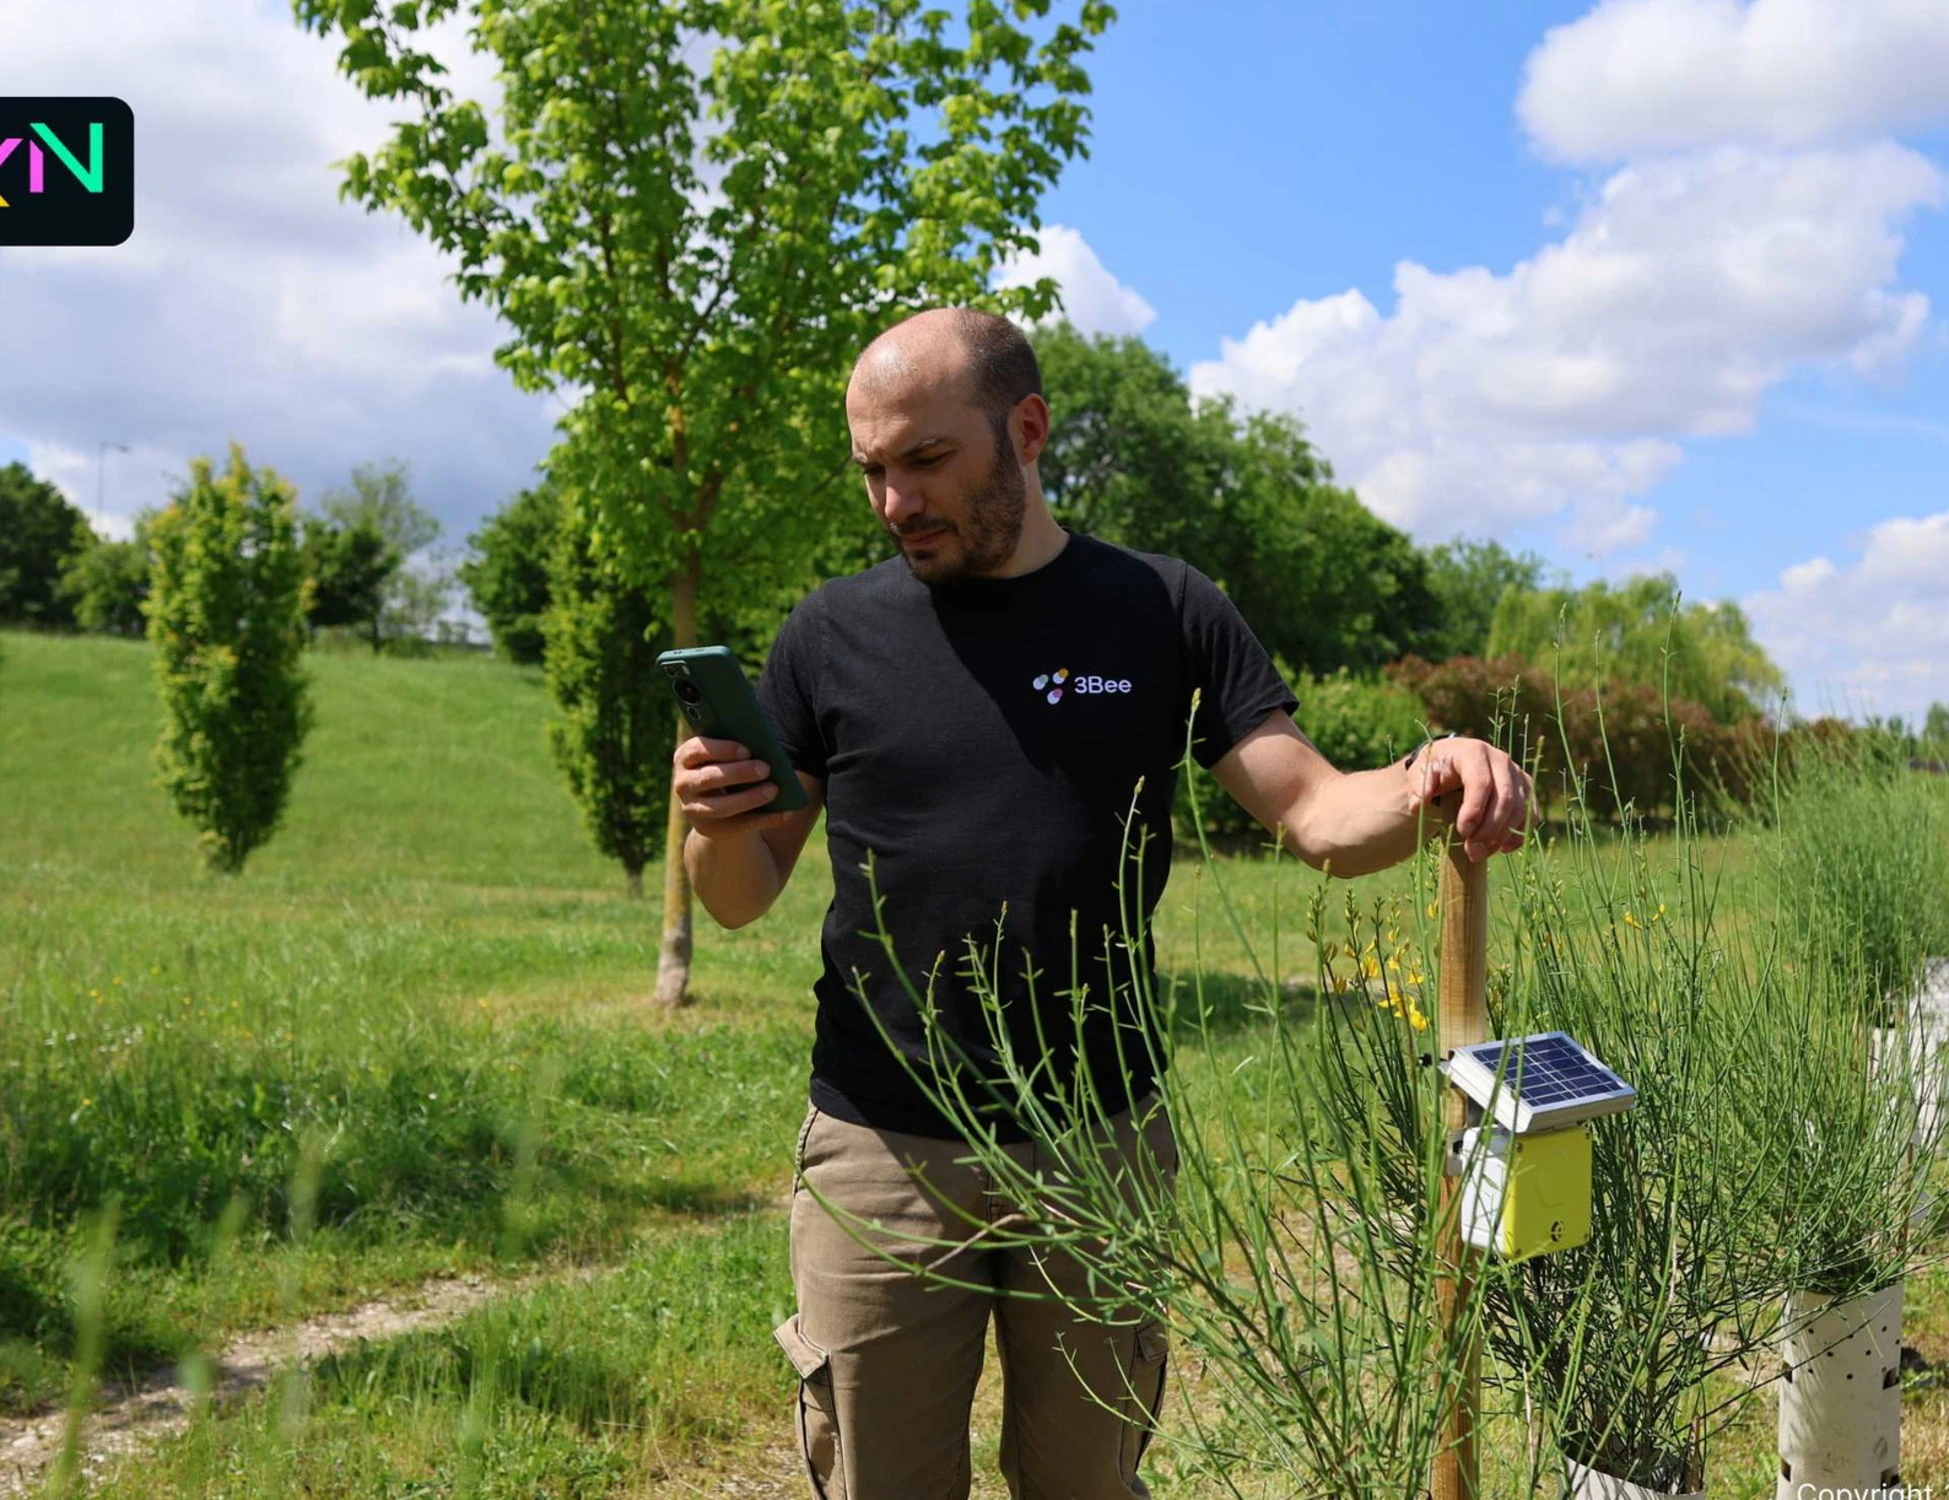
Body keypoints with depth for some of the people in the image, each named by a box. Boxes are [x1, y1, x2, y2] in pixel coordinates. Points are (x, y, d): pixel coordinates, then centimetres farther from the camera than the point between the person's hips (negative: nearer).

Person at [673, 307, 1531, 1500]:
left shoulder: (1162, 611, 0)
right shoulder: (834, 635, 1)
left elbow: (1318, 813, -4)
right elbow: (742, 898, 5)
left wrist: (1428, 787, -25)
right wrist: (715, 823, -17)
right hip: (884, 1161, 0)